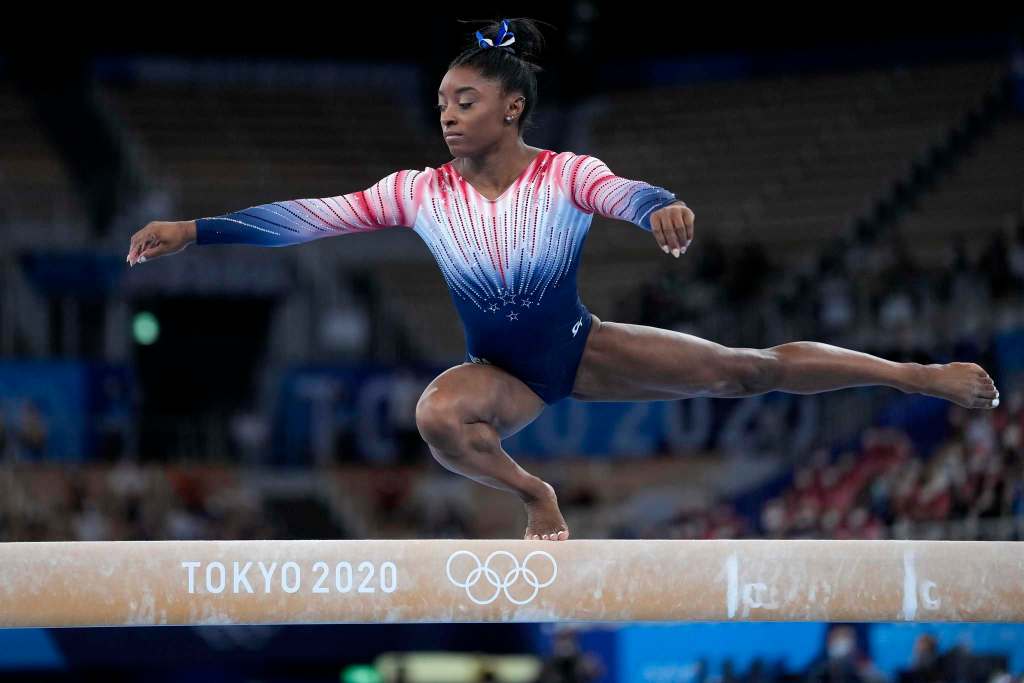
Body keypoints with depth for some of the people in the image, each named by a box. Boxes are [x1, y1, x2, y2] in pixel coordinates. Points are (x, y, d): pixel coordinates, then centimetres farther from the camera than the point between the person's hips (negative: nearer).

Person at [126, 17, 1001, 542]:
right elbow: (305, 216, -18)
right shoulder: (420, 192, -13)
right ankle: (535, 495, -7)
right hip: (501, 372, 1)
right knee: (438, 416, -34)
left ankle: (925, 374, 4)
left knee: (748, 368, -6)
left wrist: (664, 210, -64)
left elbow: (627, 195, -39)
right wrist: (193, 230, -26)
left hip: (582, 347, -1)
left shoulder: (566, 175, -18)